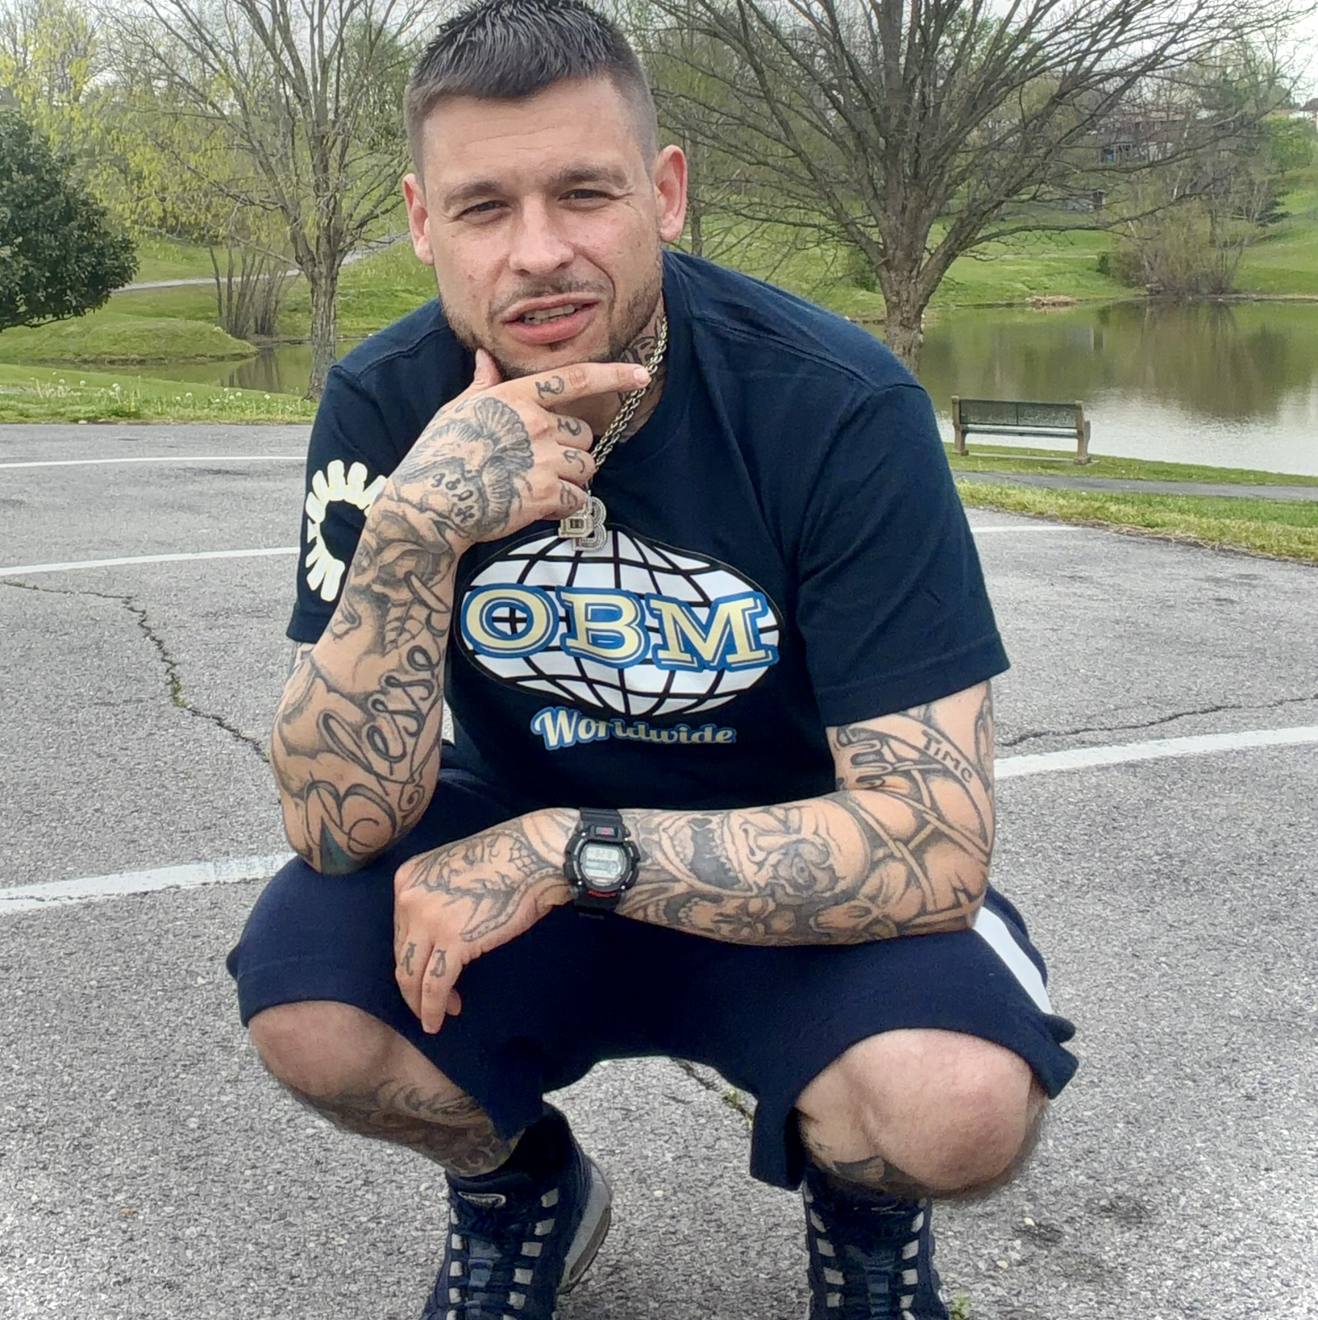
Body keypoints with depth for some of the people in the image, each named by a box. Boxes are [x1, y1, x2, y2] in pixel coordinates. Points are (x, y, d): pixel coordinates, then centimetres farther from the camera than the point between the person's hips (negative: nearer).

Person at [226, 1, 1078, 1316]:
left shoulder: (838, 405, -23)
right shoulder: (384, 407, -14)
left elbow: (935, 840, -26)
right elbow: (338, 823, -20)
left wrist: (571, 851, -29)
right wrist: (412, 527, -36)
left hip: (797, 880, -2)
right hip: (515, 848, 3)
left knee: (958, 1100, -31)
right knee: (303, 1002, -25)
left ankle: (862, 1213, 8)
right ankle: (521, 1188, 10)